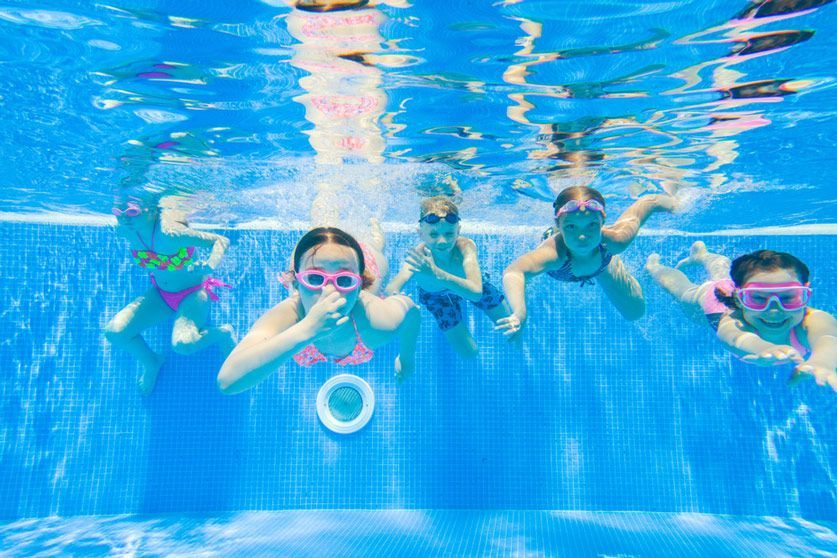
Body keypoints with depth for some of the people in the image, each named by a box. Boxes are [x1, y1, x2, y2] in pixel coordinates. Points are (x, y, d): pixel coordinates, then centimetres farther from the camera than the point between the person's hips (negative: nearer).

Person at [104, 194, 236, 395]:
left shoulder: (170, 233, -34)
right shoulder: (125, 231, -15)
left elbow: (222, 241, -33)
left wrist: (210, 266, -48)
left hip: (192, 294, -6)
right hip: (160, 294, 6)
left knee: (182, 345, -31)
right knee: (114, 332, -8)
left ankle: (223, 334, 3)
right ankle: (152, 363, 22)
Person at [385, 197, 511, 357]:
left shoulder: (466, 246, -44)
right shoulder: (418, 257, -43)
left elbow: (476, 292, -59)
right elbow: (391, 289, -57)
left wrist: (437, 274, -75)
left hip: (467, 284, 1)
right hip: (435, 294, 0)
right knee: (469, 353, 10)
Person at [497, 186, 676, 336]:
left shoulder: (614, 240, -45)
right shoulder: (553, 251, -54)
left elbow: (646, 202, -26)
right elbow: (513, 272, -74)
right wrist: (519, 314, -90)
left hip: (601, 263, 1)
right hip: (559, 263, -1)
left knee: (634, 312, 17)